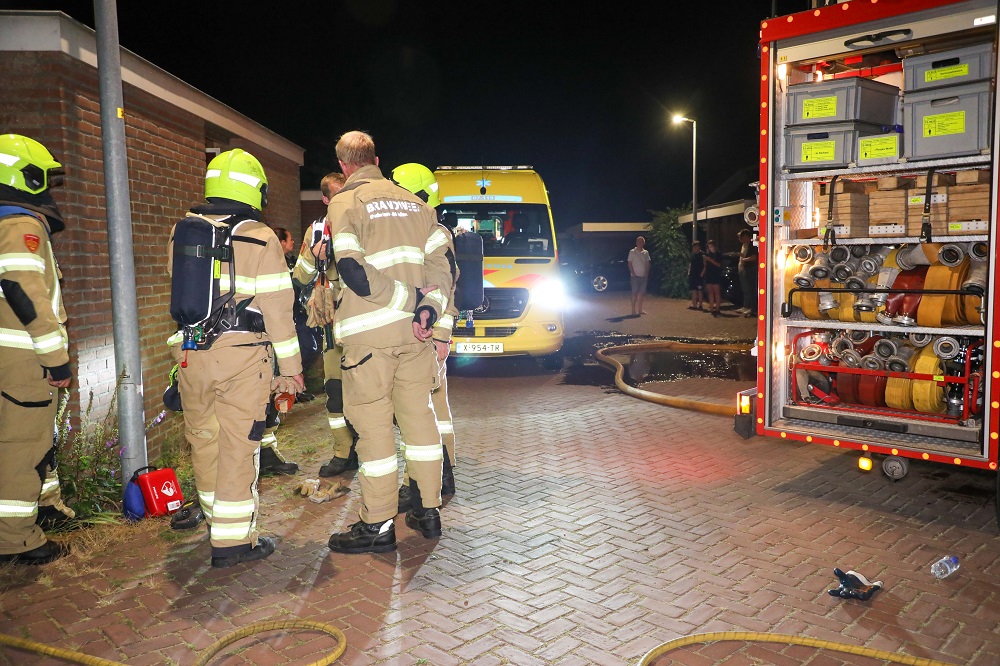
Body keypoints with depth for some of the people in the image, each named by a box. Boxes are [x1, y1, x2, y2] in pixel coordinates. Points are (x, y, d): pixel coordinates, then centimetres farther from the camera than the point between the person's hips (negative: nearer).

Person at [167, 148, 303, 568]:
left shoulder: (181, 233, 6)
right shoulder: (261, 239, -7)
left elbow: (181, 289, 16)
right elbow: (277, 308, -8)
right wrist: (289, 367, -2)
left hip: (190, 354, 5)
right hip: (242, 355, -5)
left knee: (202, 439, 18)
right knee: (238, 446, 1)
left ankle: (215, 515, 36)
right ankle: (233, 539, 7)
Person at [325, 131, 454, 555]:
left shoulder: (344, 204, -3)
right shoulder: (413, 202, 14)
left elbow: (354, 272, -17)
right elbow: (442, 262, 6)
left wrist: (411, 299, -12)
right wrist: (427, 307, -5)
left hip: (369, 333, -5)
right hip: (413, 331, 6)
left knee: (373, 426, 1)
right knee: (419, 417, 13)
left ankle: (377, 526, 9)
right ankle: (428, 512, 23)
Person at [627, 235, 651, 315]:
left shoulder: (646, 252, 10)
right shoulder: (632, 252, -2)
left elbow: (647, 264, 12)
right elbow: (629, 264, -3)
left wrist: (647, 273, 1)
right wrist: (633, 273, -11)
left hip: (643, 276, 4)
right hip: (635, 276, -4)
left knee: (641, 293, 7)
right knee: (634, 293, -4)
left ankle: (640, 309, 14)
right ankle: (633, 310, -1)